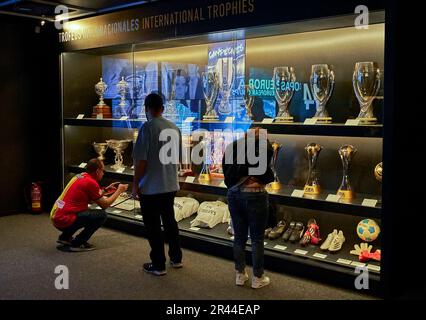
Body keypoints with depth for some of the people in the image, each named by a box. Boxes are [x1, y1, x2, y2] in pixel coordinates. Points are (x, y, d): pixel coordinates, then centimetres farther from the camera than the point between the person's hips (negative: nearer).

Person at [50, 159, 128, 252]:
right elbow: (104, 205, -5)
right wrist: (119, 191, 5)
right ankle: (76, 244, -5)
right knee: (102, 215, -9)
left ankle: (65, 237, 22)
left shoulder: (80, 176, 13)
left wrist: (106, 189, 26)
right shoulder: (91, 182, -14)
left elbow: (91, 198, 25)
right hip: (64, 220, -9)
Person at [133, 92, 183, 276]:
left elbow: (141, 159, -17)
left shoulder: (147, 127, -15)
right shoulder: (174, 128, 4)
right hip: (170, 185, 6)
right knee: (170, 221, 20)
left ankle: (158, 265, 11)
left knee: (153, 226, 4)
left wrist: (135, 184, -8)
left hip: (150, 187, -6)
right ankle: (176, 258, 29)